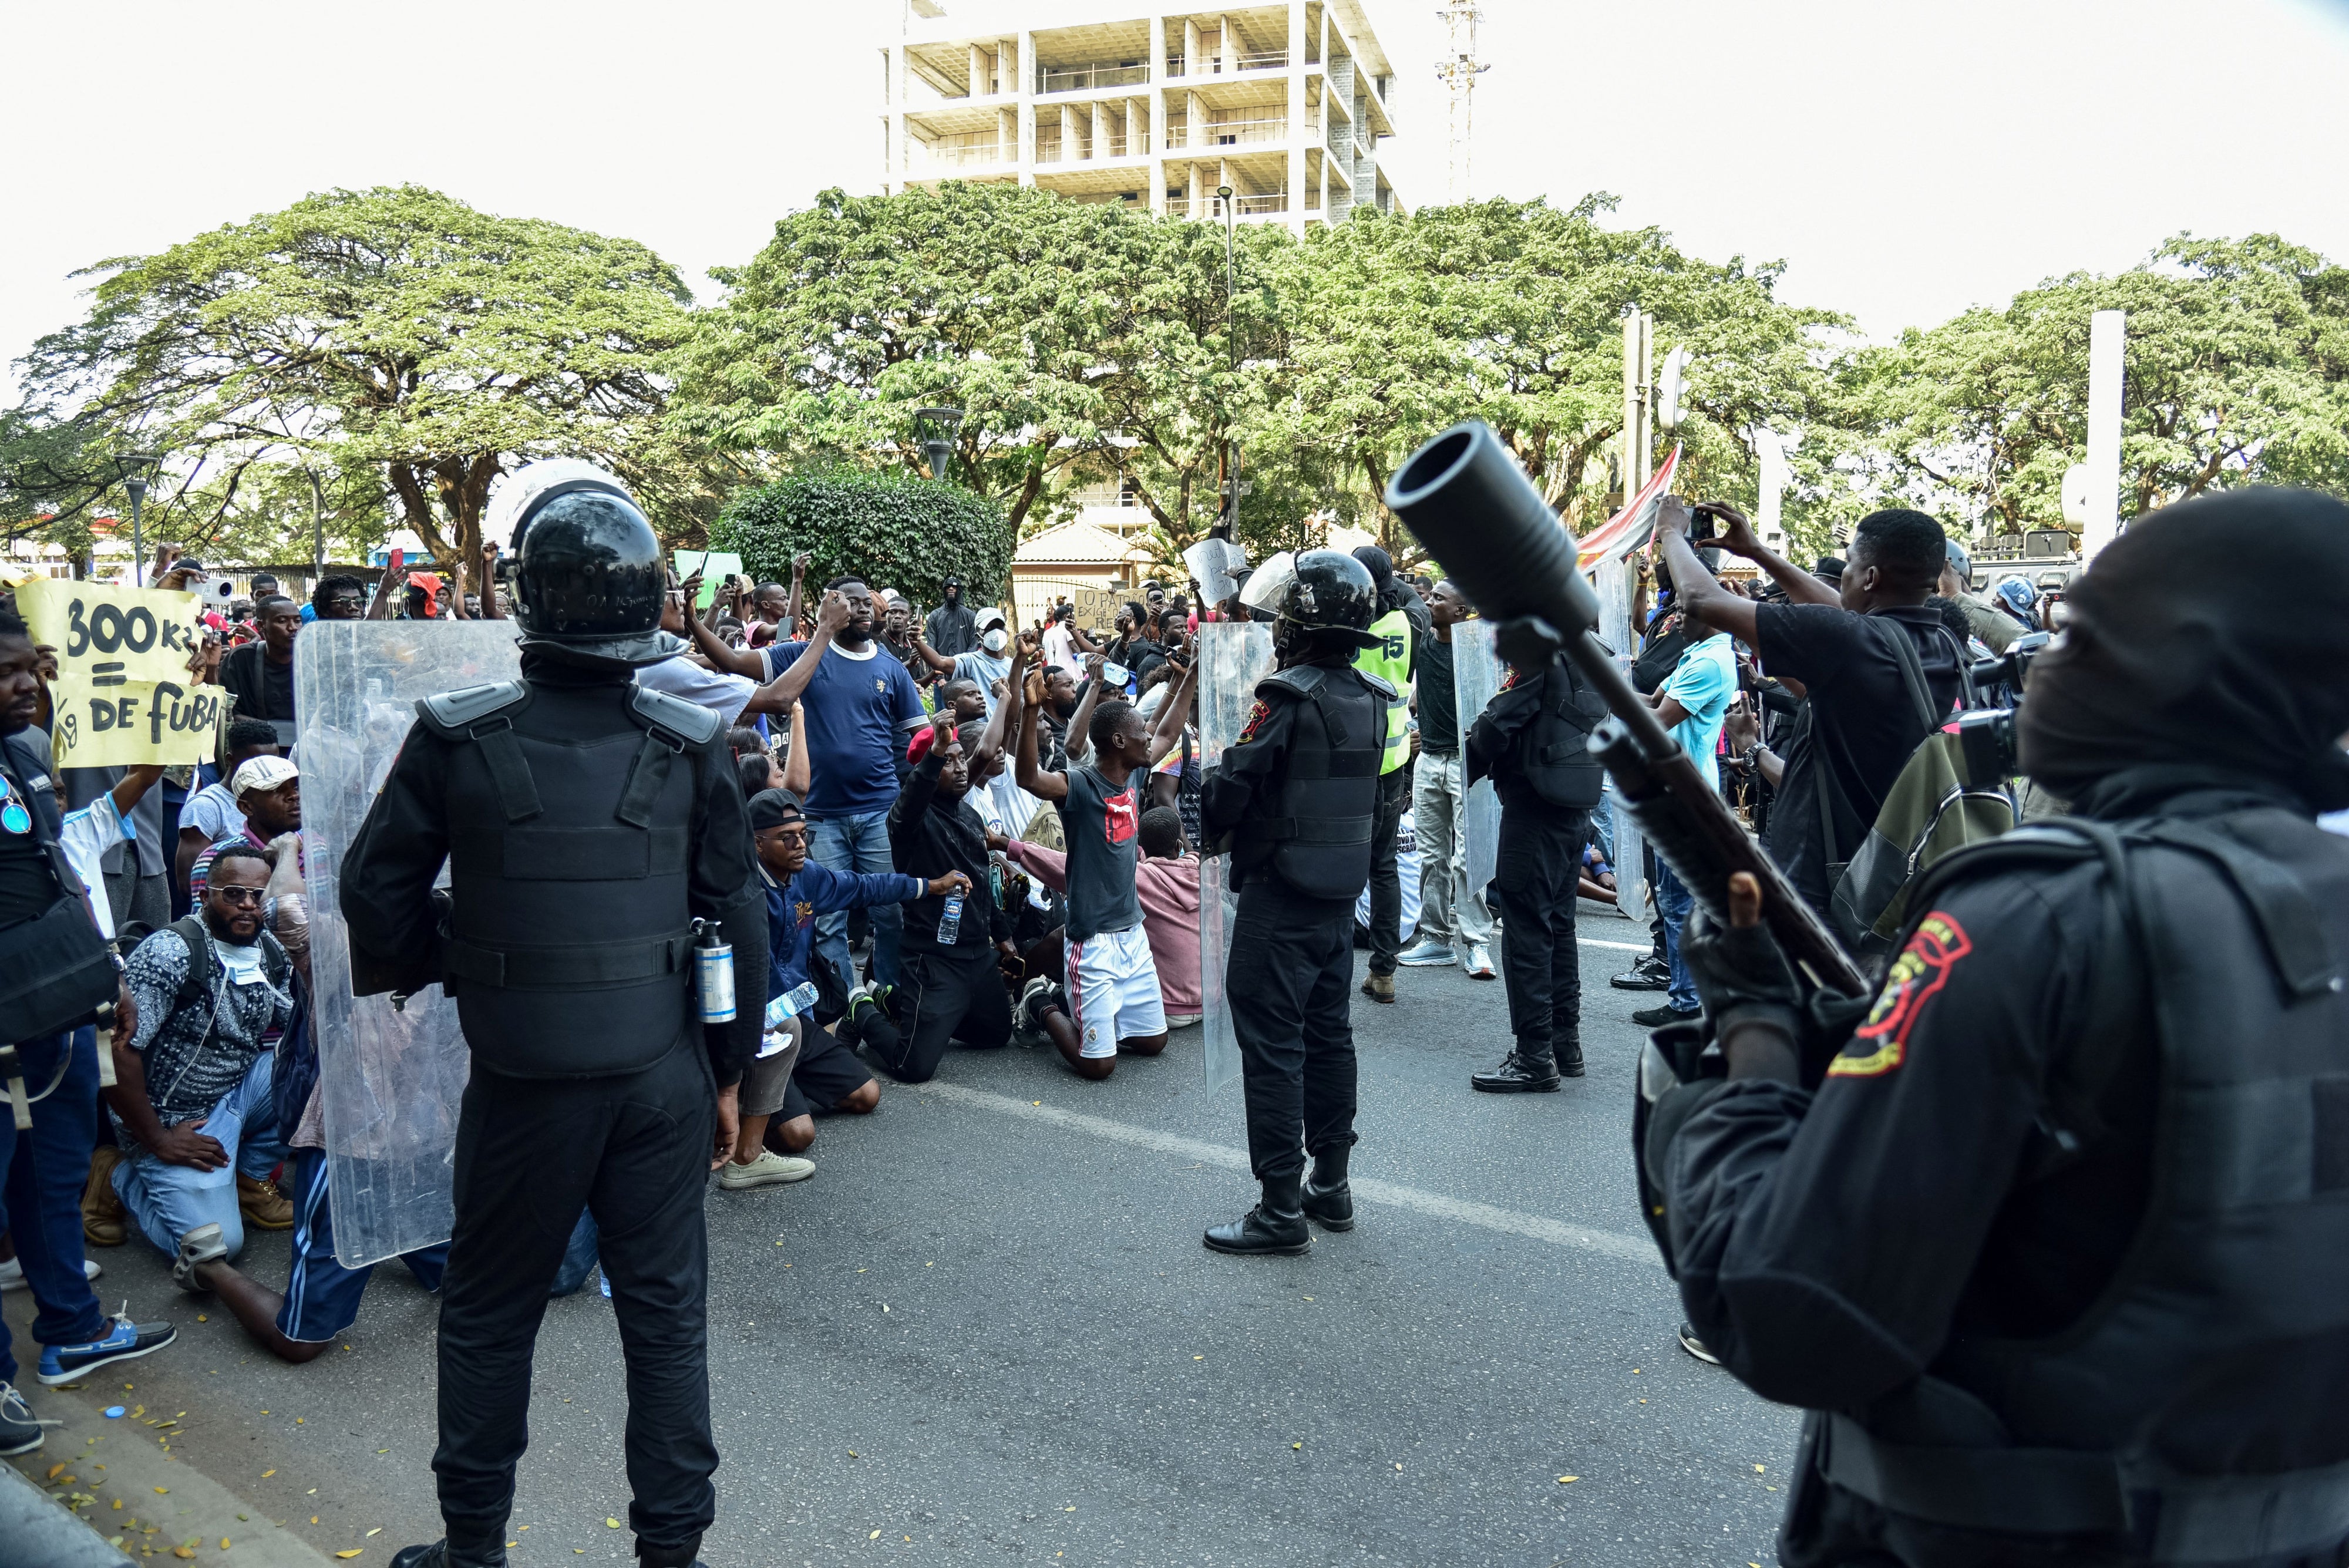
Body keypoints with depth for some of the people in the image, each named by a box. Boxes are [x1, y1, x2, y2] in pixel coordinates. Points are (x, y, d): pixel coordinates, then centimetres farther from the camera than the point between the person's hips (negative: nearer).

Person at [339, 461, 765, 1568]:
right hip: (663, 1071, 1)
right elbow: (738, 921, -1)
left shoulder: (457, 739, -11)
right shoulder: (691, 746, -8)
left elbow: (375, 893, -1)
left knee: (488, 1315, 18)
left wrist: (430, 971, 20)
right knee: (665, 1311, 12)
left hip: (524, 1080, -1)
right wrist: (729, 1072, 9)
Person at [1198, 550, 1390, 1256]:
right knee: (1328, 1033, 16)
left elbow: (1232, 787, -17)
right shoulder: (1370, 700, 5)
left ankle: (1282, 1210, 4)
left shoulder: (1288, 698, -18)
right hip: (1343, 893, 8)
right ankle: (1331, 1185, 27)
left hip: (1279, 899, -8)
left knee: (1272, 1045, -1)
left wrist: (1210, 824, 6)